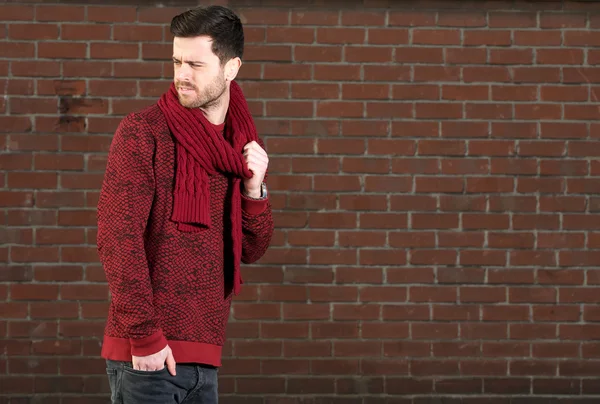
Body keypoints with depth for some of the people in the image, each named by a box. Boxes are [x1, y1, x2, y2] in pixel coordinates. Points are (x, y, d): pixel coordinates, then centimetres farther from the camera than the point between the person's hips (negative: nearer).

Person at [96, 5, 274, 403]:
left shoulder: (244, 147, 11)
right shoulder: (143, 132, -6)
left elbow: (251, 250, 15)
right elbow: (116, 237, -13)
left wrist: (254, 189, -3)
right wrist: (144, 336, -17)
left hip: (204, 357, 6)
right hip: (147, 355, -6)